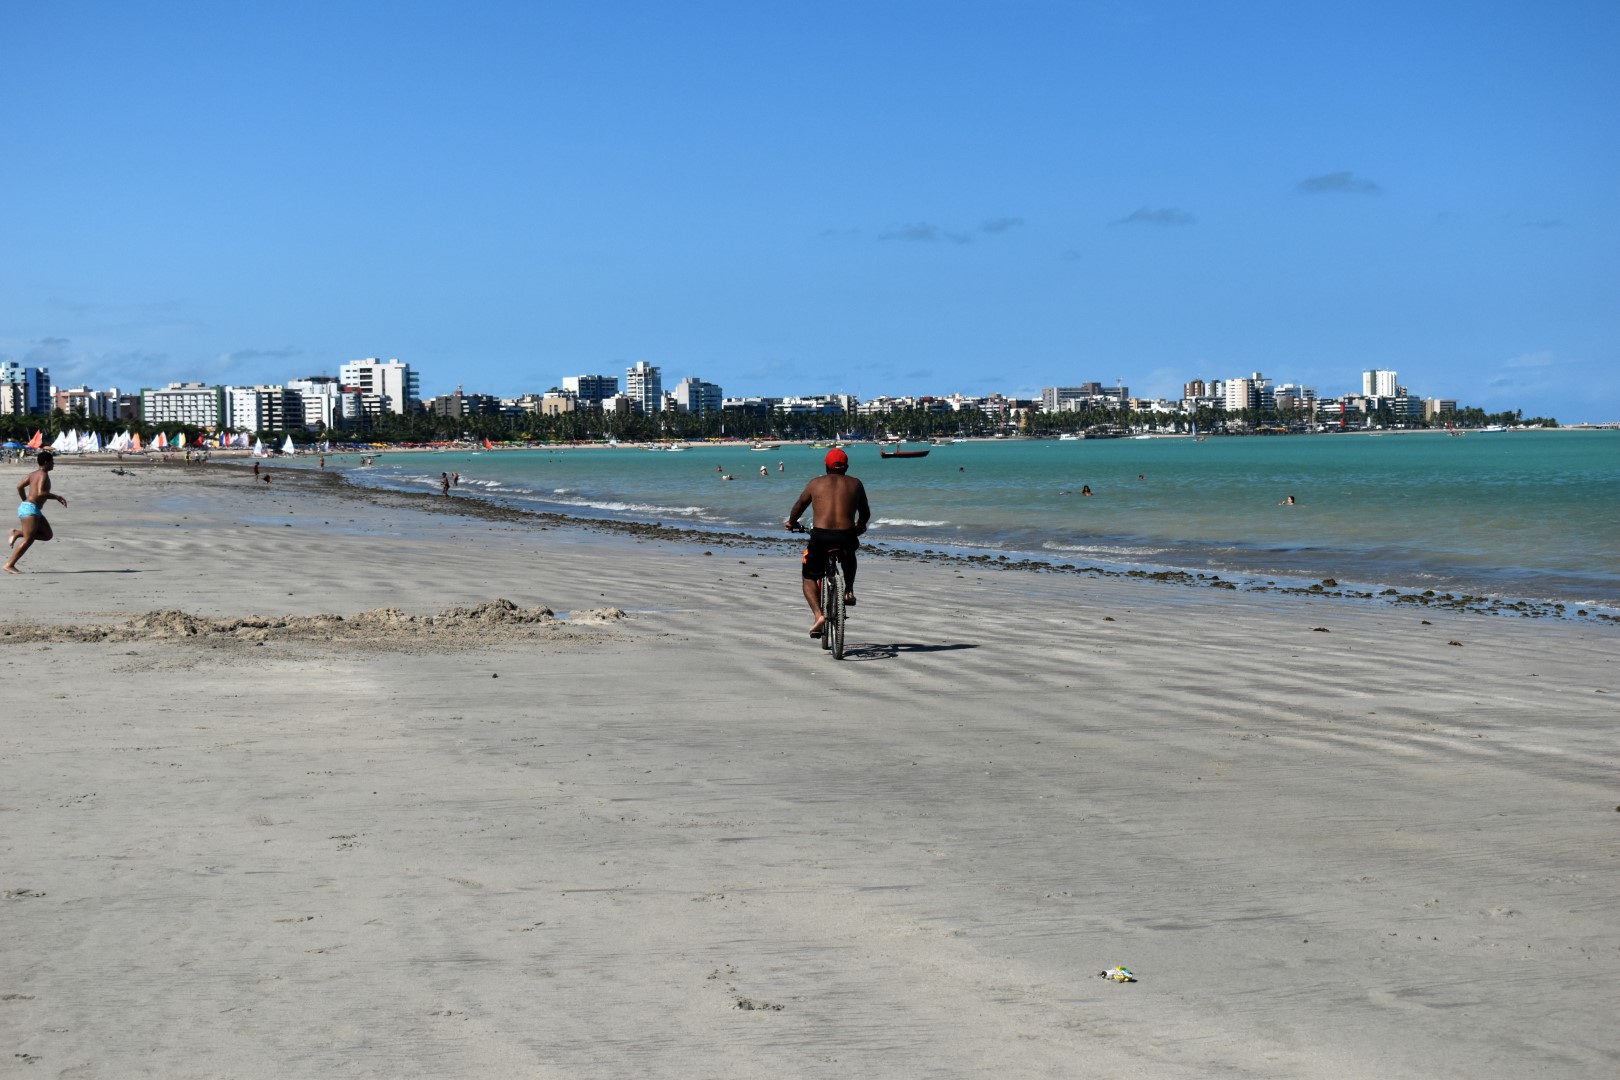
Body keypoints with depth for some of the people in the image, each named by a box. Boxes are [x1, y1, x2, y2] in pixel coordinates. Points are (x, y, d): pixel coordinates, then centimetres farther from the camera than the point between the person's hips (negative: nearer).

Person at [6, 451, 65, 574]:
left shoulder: (34, 474, 17)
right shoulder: (43, 475, -11)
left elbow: (20, 487, 20)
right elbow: (41, 493, -24)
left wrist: (25, 501, 29)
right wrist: (57, 497, -14)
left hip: (28, 509, 10)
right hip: (30, 510, -10)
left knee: (47, 535, 10)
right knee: (28, 540, -12)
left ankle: (17, 533, 8)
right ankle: (9, 565, -11)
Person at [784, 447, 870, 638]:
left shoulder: (816, 483, 11)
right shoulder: (855, 484, 13)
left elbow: (799, 505, 23)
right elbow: (865, 513, 23)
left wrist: (792, 522, 43)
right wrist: (860, 526, 45)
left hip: (820, 537, -1)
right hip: (847, 537, 1)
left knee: (809, 578, 17)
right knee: (849, 556, 39)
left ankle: (818, 614, -4)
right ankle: (849, 591, 27)